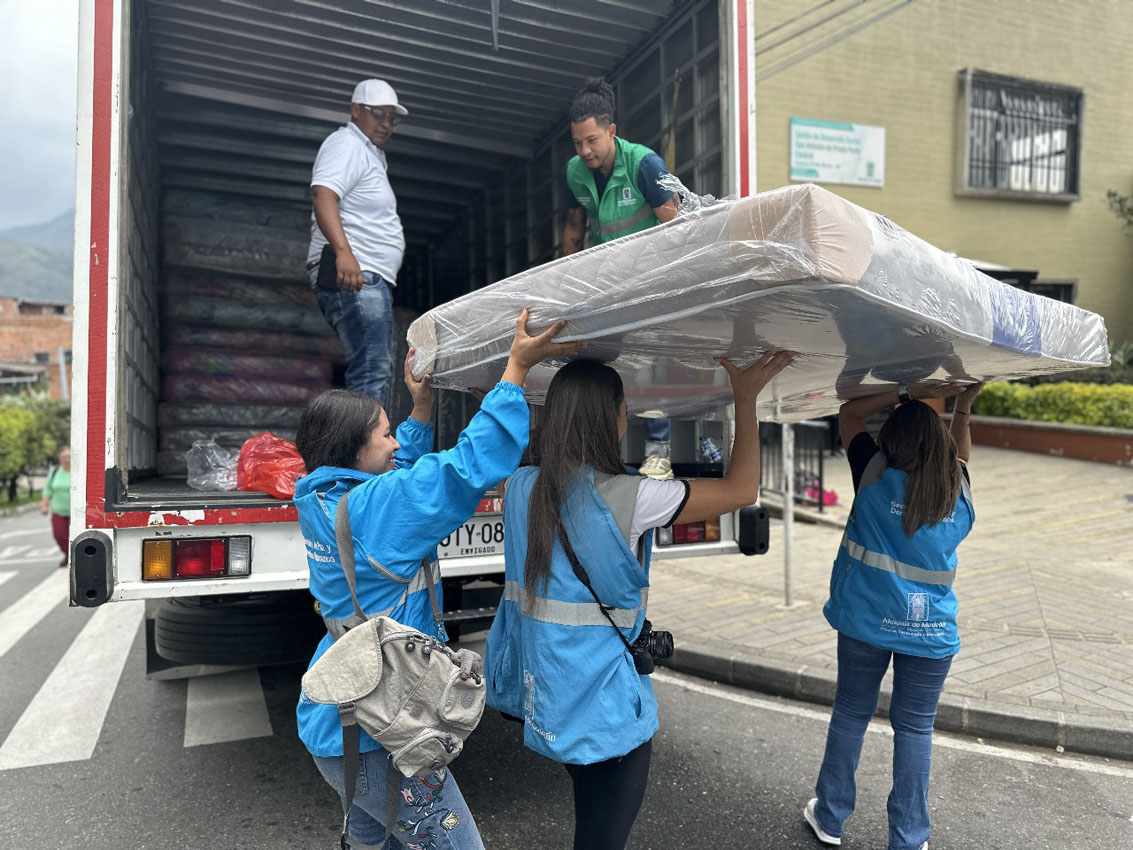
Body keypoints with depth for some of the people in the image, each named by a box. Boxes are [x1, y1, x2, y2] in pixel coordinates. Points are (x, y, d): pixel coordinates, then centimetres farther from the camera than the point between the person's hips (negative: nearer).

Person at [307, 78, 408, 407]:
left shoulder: (371, 153, 29)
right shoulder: (346, 144, -4)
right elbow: (322, 194, -23)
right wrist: (343, 251, -35)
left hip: (371, 280, 11)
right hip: (352, 275, -11)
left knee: (376, 372, 10)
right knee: (371, 372, -21)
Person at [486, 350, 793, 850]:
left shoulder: (521, 488, -4)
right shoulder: (625, 498, -22)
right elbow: (741, 489, -13)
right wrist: (745, 399, -4)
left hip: (541, 691, 7)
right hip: (603, 702, -6)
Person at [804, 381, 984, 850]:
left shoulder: (876, 477, -12)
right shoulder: (959, 492, -3)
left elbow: (848, 415, 2)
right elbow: (959, 455, 21)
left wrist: (910, 392, 0)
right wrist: (963, 406, 18)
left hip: (866, 622, -1)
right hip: (931, 631, 2)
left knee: (850, 714, 14)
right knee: (914, 729, 13)